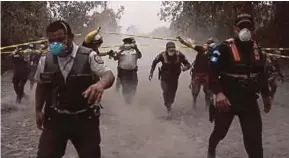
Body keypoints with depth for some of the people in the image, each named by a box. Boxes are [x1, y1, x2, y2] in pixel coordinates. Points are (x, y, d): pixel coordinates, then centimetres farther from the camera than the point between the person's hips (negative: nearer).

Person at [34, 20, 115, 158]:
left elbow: (109, 75, -17)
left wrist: (101, 84, -41)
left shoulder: (88, 56, -13)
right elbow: (41, 86, 13)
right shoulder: (45, 60, -2)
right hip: (55, 118, 2)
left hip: (85, 119, -2)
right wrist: (38, 110, 11)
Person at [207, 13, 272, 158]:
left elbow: (262, 73, 16)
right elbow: (212, 71, -19)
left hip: (249, 100, 4)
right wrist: (218, 93, -31)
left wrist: (266, 95, 18)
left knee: (254, 138, -3)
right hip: (227, 99, -3)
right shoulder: (225, 48, -14)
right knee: (220, 131, 14)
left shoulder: (256, 49, 5)